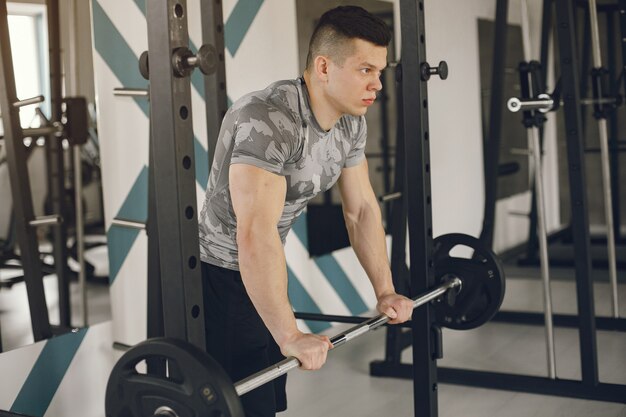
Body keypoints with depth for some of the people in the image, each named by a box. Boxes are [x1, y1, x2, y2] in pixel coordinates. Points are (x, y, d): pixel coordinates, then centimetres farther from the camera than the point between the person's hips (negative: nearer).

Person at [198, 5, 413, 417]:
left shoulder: (351, 122, -3)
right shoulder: (269, 120, -31)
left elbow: (362, 208, 9)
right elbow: (255, 237, -38)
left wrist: (385, 291, 9)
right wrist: (290, 337, -39)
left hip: (263, 270, 8)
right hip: (216, 274, -8)